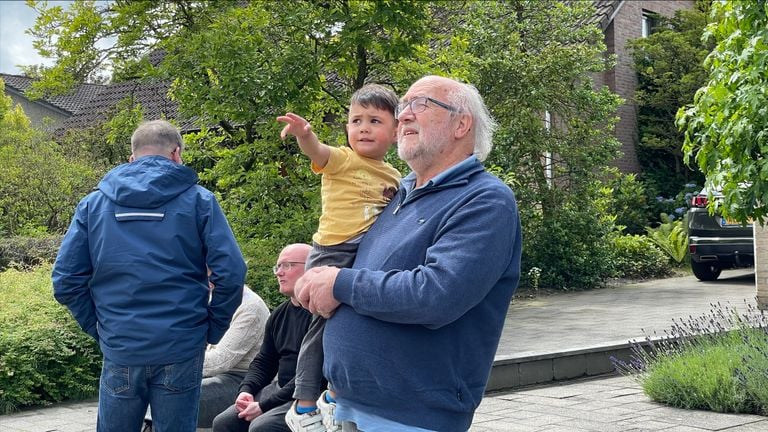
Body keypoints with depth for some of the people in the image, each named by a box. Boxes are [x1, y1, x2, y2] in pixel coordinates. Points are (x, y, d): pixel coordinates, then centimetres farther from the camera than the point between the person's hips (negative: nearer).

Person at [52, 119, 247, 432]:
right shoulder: (198, 200, -1)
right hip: (181, 350, -1)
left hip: (119, 350, 2)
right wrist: (213, 330, 3)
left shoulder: (93, 204, 6)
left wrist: (98, 328, 11)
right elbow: (231, 274, -9)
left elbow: (66, 282, 1)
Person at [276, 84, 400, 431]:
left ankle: (335, 396, 23)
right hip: (333, 256, -6)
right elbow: (318, 153, -27)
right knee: (326, 324, -6)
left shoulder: (395, 178, 12)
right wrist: (305, 135, -48)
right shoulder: (342, 160, -5)